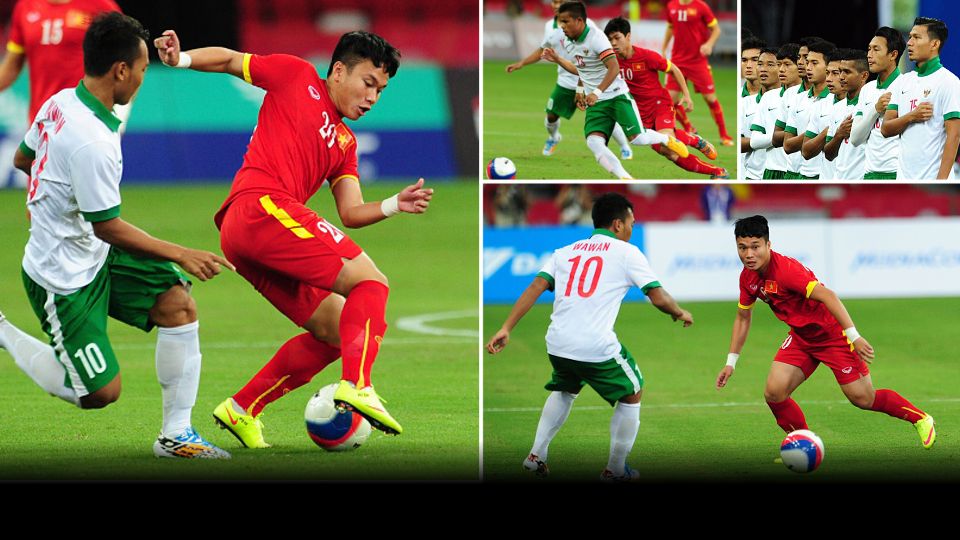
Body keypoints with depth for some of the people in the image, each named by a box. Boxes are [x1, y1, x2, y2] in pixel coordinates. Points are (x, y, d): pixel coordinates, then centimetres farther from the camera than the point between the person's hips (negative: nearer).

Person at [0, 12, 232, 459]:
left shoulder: (60, 103, -3)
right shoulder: (92, 142, -32)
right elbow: (108, 227, -23)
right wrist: (180, 255, -16)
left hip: (95, 256, 9)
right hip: (64, 282, -9)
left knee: (179, 304, -4)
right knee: (101, 393, -2)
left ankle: (176, 435, 2)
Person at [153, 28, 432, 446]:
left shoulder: (345, 144, 27)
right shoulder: (296, 76, 10)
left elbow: (352, 213, 18)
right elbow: (228, 60, 12)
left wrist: (394, 205, 0)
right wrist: (182, 59, -6)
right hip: (263, 207, -9)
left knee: (336, 331, 10)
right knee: (371, 283, -14)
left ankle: (241, 411, 11)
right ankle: (357, 386, -35)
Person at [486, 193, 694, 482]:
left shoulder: (564, 252, 16)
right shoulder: (627, 252, 4)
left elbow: (535, 288, 5)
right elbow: (658, 297, 0)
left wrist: (506, 328, 1)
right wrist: (681, 314, 20)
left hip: (557, 344, 5)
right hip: (597, 347, -5)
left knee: (565, 390, 35)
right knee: (632, 395, 19)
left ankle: (536, 456, 28)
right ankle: (616, 470, 22)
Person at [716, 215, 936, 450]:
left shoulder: (785, 269, -29)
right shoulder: (748, 277, -4)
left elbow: (827, 296, -35)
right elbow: (743, 318, 12)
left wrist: (853, 336, -40)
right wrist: (731, 363, 10)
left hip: (833, 334, -7)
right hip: (801, 337, 7)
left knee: (863, 399, -3)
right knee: (774, 392, -10)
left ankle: (921, 419, 20)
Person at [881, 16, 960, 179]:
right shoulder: (906, 81, 15)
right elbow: (886, 129, 12)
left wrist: (941, 182, -20)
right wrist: (911, 117, -9)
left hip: (933, 179, -7)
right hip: (904, 178, 7)